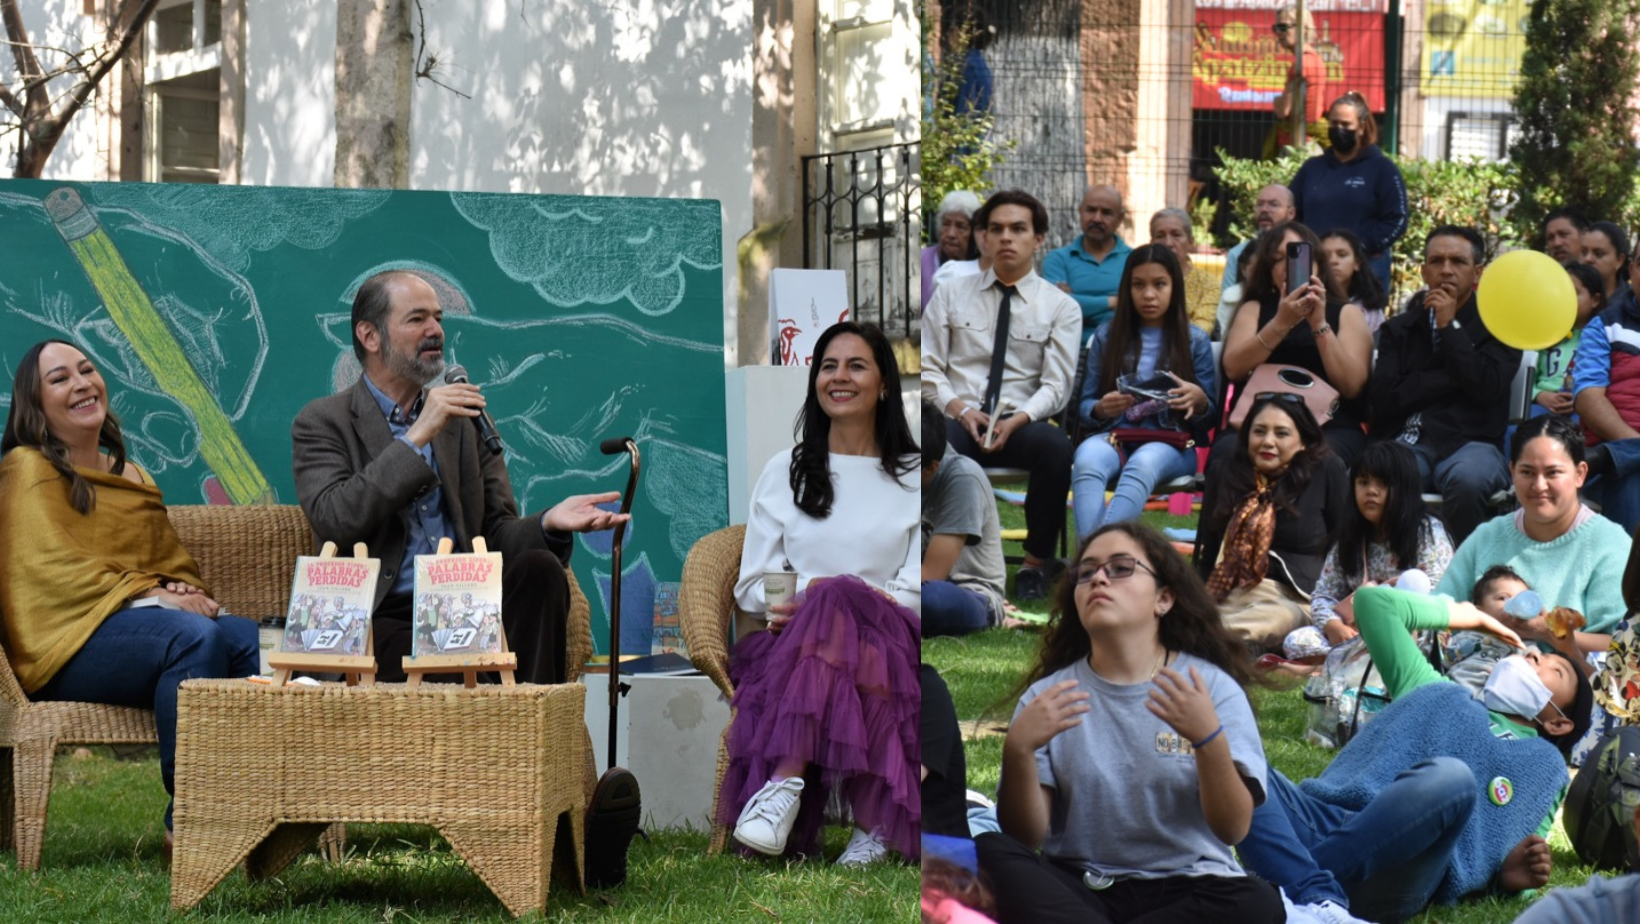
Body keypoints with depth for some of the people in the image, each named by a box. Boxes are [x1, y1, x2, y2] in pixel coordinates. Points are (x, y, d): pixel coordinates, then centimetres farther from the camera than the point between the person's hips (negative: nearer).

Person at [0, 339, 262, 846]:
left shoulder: (132, 477, 28)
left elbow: (174, 562, 25)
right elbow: (49, 567, -9)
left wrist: (186, 592, -1)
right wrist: (151, 597, -17)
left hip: (145, 622, 7)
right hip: (70, 643, -6)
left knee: (245, 636, -25)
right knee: (193, 635, -35)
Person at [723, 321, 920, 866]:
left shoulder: (915, 478, 16)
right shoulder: (784, 473, 22)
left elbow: (917, 593, 4)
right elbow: (752, 585, 14)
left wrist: (828, 597, -14)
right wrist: (814, 591, -10)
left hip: (888, 646, -2)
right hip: (793, 650, 2)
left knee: (836, 600, -38)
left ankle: (787, 782, -48)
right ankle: (873, 815, -44)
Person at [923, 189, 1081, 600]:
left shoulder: (1061, 307, 7)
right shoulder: (951, 294, 12)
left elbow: (1055, 385, -1)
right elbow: (928, 367, 7)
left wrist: (1016, 421, -20)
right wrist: (959, 408, -12)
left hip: (1021, 424, 0)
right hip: (958, 420, 0)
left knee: (1056, 444, -37)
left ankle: (1035, 563, -17)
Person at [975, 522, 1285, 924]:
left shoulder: (1213, 686, 2)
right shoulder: (1047, 695, 6)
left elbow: (1233, 829, -7)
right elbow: (1026, 837, -2)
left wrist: (1210, 739, -23)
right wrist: (1018, 750, -19)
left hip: (1185, 888, 0)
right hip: (1075, 888, 1)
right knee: (988, 852, -27)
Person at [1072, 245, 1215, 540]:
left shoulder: (1195, 341, 11)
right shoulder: (1107, 337, 15)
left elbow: (1210, 417, 11)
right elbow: (1084, 406, 14)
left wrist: (1199, 400, -13)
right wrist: (1101, 409, -11)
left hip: (1171, 443, -2)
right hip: (1114, 438, 2)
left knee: (1143, 464, -39)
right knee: (1087, 460, -35)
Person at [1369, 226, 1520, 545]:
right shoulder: (1398, 329, 19)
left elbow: (1486, 388, -5)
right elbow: (1383, 397, 4)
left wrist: (1450, 326, -1)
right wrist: (1450, 379, -1)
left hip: (1469, 443, -1)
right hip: (1407, 443, 1)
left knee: (1467, 479, -38)